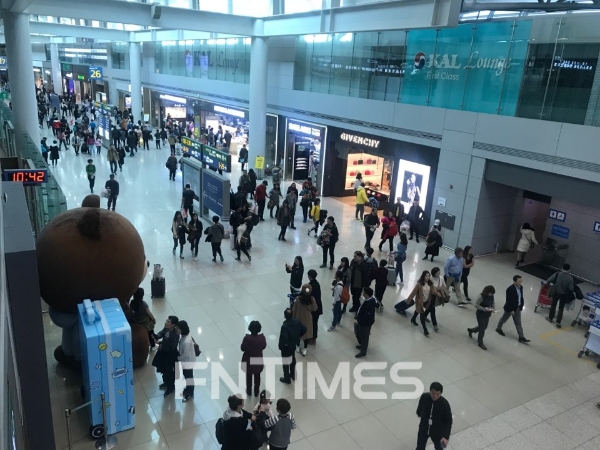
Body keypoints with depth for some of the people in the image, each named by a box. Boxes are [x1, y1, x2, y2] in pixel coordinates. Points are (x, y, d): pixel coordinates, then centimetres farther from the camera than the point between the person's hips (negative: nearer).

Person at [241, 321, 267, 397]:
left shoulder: (247, 338, -29)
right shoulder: (262, 337, -23)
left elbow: (242, 348, -15)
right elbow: (264, 347, -5)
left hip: (248, 361, -1)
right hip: (258, 361, 1)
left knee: (248, 376, 24)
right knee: (257, 376, 24)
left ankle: (249, 391, 42)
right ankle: (256, 392, 41)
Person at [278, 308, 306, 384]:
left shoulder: (285, 326, -35)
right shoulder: (297, 322, -15)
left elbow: (284, 338, -42)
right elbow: (304, 330, -2)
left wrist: (281, 345, -21)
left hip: (286, 347, -6)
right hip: (294, 345, 7)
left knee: (286, 363, 15)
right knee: (293, 360, 29)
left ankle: (287, 379, 33)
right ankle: (293, 375, 47)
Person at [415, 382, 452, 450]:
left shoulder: (444, 404, -30)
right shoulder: (424, 397, -23)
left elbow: (449, 421, -19)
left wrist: (446, 436, -29)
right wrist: (419, 413, 22)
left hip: (438, 431, -1)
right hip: (423, 429, 1)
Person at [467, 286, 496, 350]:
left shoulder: (491, 296, -6)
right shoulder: (481, 297, -26)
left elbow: (493, 303, 8)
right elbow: (476, 305, -22)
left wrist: (493, 308, -13)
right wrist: (484, 309, -31)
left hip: (487, 315, 8)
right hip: (481, 315, -8)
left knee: (484, 327, 23)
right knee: (482, 329, 2)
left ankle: (470, 330, 48)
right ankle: (480, 343, 24)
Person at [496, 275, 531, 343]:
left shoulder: (520, 287, -5)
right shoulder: (510, 289, -28)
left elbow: (521, 297, 8)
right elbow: (508, 300, -25)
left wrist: (521, 305, 4)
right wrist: (511, 310, -22)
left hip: (517, 308, 6)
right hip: (510, 308, -6)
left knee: (518, 323, 10)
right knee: (504, 319, 18)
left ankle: (521, 337, 13)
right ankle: (498, 328, 42)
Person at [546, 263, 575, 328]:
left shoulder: (557, 274, -14)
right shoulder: (570, 278, -17)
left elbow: (549, 280, -10)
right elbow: (571, 288, -15)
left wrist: (547, 283, 13)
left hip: (556, 292, 1)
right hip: (564, 295, -1)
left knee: (553, 305, 19)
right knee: (561, 308, 9)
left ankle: (550, 318, 31)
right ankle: (558, 322, 8)